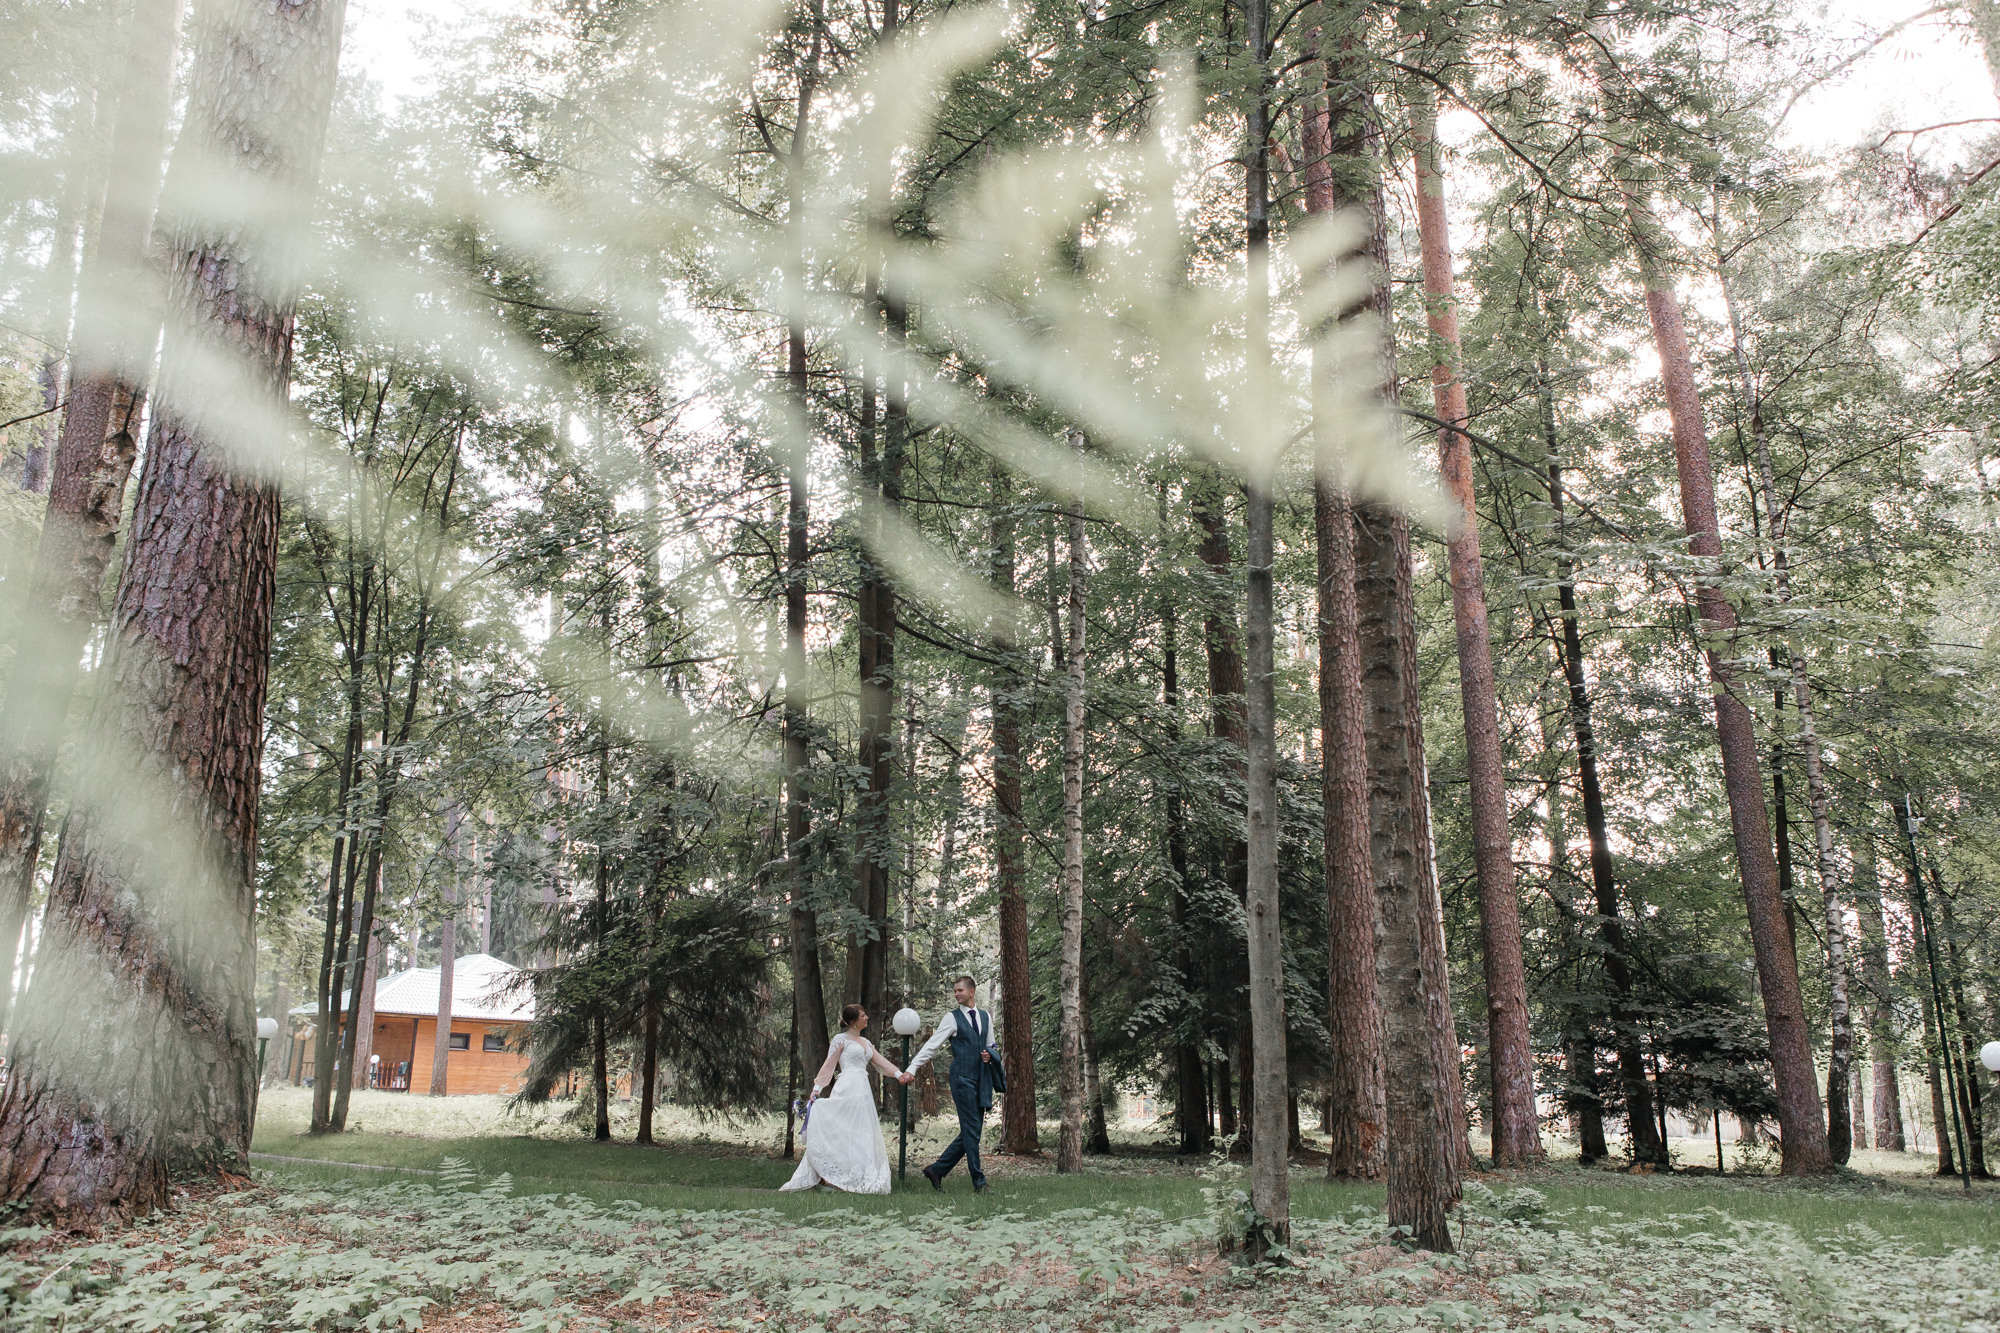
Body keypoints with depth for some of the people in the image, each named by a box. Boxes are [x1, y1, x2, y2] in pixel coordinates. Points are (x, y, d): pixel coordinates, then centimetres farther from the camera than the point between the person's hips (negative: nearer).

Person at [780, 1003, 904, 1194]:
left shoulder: (866, 1042, 19)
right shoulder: (841, 1040, -1)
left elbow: (881, 1062, 17)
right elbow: (829, 1065, -4)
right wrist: (817, 1088, -12)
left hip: (863, 1091, 7)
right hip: (847, 1089, -7)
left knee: (863, 1134, 4)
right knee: (842, 1130, -10)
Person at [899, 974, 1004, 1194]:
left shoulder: (985, 1017, 14)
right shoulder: (951, 1018, -2)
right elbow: (932, 1045, -7)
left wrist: (990, 1053, 0)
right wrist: (912, 1068, -16)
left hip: (982, 1079, 6)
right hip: (962, 1078, -6)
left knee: (971, 1132, 7)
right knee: (971, 1131, -5)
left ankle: (937, 1170, 17)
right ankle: (978, 1182, 3)